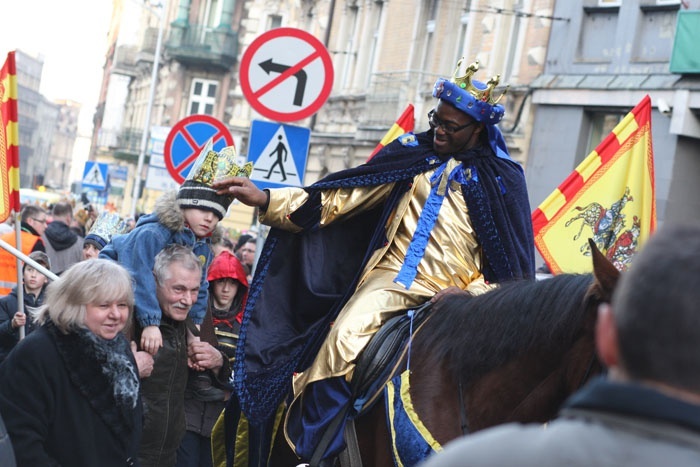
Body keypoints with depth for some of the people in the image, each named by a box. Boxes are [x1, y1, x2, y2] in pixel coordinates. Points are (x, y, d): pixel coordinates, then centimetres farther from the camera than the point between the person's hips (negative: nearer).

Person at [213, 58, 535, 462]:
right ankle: (308, 452, -12)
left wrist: (470, 294, -13)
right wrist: (266, 200, 0)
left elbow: (513, 264, 5)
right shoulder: (415, 152, 10)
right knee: (341, 341, -20)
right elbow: (343, 197, 8)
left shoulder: (503, 179, 4)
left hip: (452, 294, -1)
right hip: (391, 277, 1)